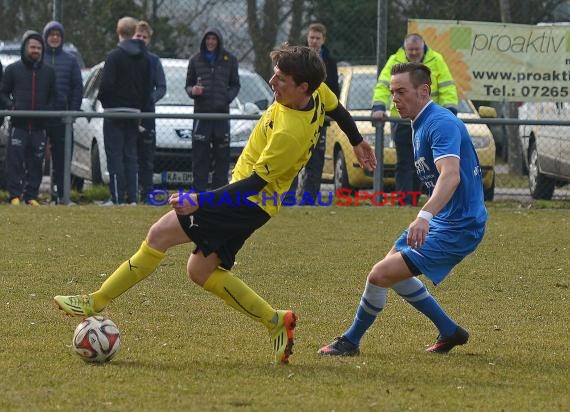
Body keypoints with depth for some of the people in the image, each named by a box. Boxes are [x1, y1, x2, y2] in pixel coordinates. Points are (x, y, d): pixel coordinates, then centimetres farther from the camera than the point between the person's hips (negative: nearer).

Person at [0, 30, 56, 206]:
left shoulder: (48, 72, 13)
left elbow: (53, 96, 19)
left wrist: (48, 109, 0)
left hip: (39, 125, 2)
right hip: (18, 124, -2)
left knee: (36, 162, 3)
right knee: (15, 159, -8)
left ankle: (31, 195, 9)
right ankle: (15, 195, -5)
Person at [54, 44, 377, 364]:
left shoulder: (289, 134, -29)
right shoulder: (315, 92, -3)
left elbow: (256, 182, -25)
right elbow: (337, 107, 19)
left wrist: (199, 201, -25)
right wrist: (358, 142, 41)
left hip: (249, 200, -10)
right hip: (257, 202, 10)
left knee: (161, 233, -12)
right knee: (200, 271, 12)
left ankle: (96, 302, -10)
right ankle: (276, 322, 12)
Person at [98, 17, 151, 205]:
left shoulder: (114, 56, -12)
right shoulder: (144, 58, 9)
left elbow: (107, 84, -16)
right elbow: (147, 87, 11)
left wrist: (102, 98, 3)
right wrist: (141, 106, 16)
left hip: (115, 111, -6)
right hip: (135, 111, 6)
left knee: (115, 156, -4)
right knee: (131, 156, 10)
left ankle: (118, 198, -8)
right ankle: (132, 198, 6)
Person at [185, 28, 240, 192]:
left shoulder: (229, 60, 8)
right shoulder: (196, 60, 8)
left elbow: (235, 85, 13)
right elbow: (188, 84, 14)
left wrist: (227, 97, -6)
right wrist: (192, 90, -9)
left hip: (221, 111, 0)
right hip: (201, 111, 0)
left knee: (222, 154, 1)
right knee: (199, 154, -3)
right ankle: (199, 191, 0)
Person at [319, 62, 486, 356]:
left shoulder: (442, 124, -23)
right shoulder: (421, 124, 10)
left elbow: (451, 175, -40)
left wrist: (425, 215, -53)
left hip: (458, 227, -11)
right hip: (442, 219, 11)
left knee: (381, 275, -14)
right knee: (393, 271, 25)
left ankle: (350, 342, 6)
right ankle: (449, 331, 31)